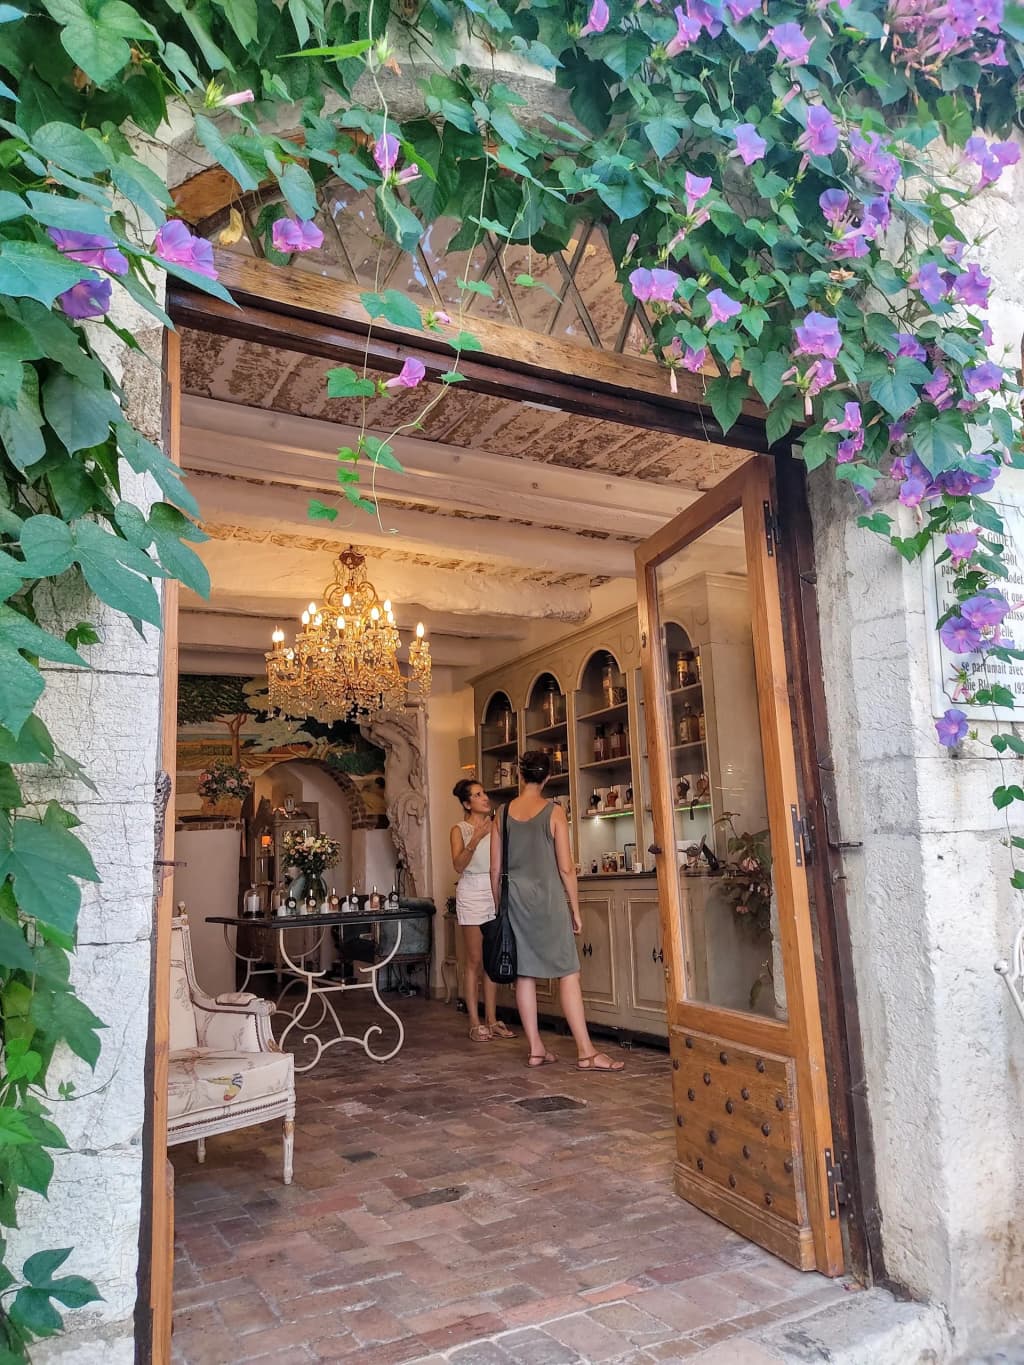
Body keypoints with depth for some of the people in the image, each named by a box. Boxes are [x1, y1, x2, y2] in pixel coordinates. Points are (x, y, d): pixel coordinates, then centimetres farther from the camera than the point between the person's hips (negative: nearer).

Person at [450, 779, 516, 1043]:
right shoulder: (460, 829, 2)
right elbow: (458, 865, -11)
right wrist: (475, 839, -23)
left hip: (497, 892, 4)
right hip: (472, 893, -4)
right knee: (475, 961, -1)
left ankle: (492, 1019, 13)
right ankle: (475, 1022, 5)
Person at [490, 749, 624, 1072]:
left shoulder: (503, 813, 3)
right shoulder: (554, 812, -7)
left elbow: (495, 869, 5)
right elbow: (566, 868, -8)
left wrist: (498, 907, 16)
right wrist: (575, 909, 0)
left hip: (514, 899, 4)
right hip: (547, 898, -4)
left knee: (525, 973, 9)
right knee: (569, 973, -1)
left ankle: (535, 1049, 14)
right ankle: (586, 1052, -1)